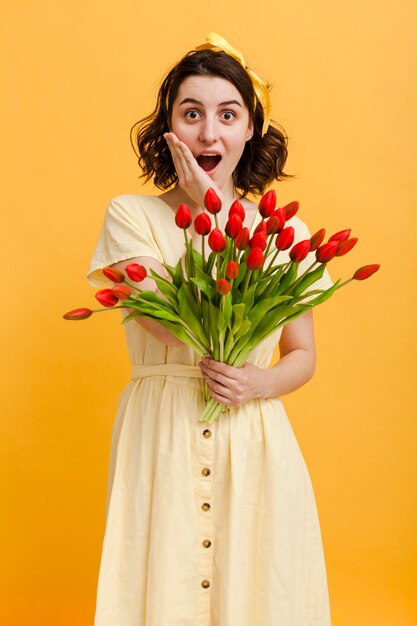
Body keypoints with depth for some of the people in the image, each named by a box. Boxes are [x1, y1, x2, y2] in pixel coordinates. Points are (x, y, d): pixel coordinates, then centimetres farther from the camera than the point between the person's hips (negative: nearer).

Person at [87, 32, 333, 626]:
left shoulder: (286, 233, 6)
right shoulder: (130, 215, -1)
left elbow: (303, 355, 10)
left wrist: (261, 383, -12)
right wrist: (206, 213, -12)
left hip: (256, 444, 2)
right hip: (162, 439, -2)